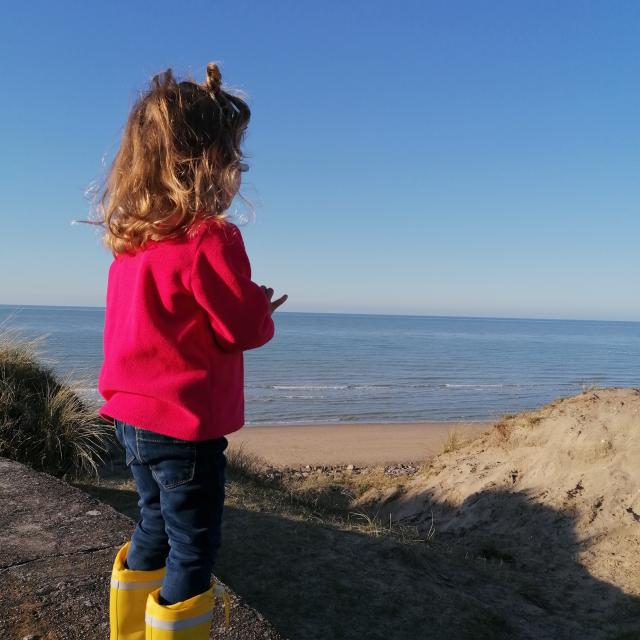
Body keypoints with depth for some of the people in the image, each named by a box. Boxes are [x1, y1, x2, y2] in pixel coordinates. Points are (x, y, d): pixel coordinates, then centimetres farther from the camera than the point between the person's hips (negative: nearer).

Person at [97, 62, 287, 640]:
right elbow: (242, 328, -16)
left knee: (154, 530, 23)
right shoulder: (211, 239, -20)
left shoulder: (130, 241, 6)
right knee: (194, 549, 7)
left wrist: (250, 305, 12)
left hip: (133, 416, 9)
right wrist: (264, 307, 6)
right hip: (186, 423, -8)